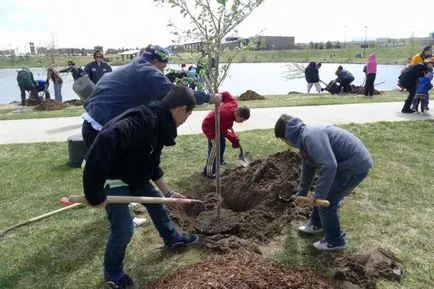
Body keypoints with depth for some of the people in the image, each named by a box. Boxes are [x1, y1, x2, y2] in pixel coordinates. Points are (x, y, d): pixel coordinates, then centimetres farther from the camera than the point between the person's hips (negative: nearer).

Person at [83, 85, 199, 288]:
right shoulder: (145, 119, -32)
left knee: (156, 201, 22)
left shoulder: (159, 125, 1)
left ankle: (172, 238, 47)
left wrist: (168, 193, 16)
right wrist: (94, 192, -40)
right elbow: (106, 140, -46)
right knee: (124, 229, -5)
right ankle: (112, 273, 24)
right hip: (110, 177, -9)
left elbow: (153, 165, 12)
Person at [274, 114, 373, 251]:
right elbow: (308, 167, 22)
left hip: (355, 165, -10)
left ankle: (335, 241, 18)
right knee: (322, 195, 21)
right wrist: (302, 192, 31)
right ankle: (316, 224, 42)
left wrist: (318, 195, -23)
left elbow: (329, 166, -34)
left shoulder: (311, 137, -25)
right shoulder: (304, 138, 8)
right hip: (345, 161, 10)